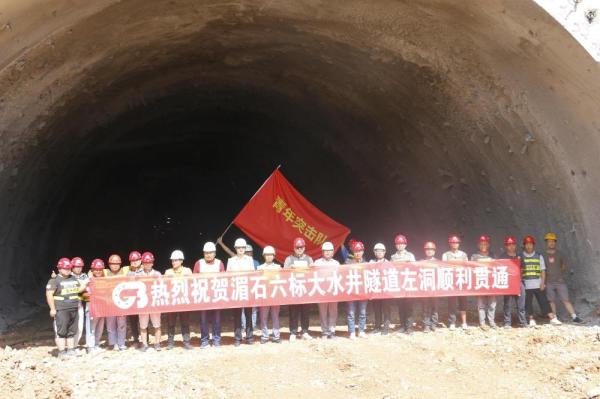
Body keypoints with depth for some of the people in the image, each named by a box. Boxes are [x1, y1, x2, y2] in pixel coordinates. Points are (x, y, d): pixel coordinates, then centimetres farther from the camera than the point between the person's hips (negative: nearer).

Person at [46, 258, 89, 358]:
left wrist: (84, 285, 7)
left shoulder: (74, 278, 16)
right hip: (61, 310, -7)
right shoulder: (54, 280, -5)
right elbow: (49, 294, -10)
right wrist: (52, 309, -14)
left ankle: (71, 350, 18)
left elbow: (79, 289, 27)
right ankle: (62, 352, -2)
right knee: (62, 331, -6)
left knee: (72, 331, 11)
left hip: (74, 309, 7)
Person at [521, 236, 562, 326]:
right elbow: (518, 272, 6)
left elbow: (543, 270, 8)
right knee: (528, 303, 0)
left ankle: (552, 318, 2)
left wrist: (543, 283, -1)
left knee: (544, 301, -1)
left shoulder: (539, 256, 9)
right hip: (526, 286, 0)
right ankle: (531, 320, 10)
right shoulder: (521, 257, 5)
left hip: (538, 285, 0)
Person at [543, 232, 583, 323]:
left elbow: (564, 265, 19)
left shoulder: (559, 254, 8)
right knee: (551, 301, 2)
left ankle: (574, 317, -5)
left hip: (560, 281, 0)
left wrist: (561, 274, 9)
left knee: (566, 300, -4)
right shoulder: (543, 255, 3)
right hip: (549, 282, 0)